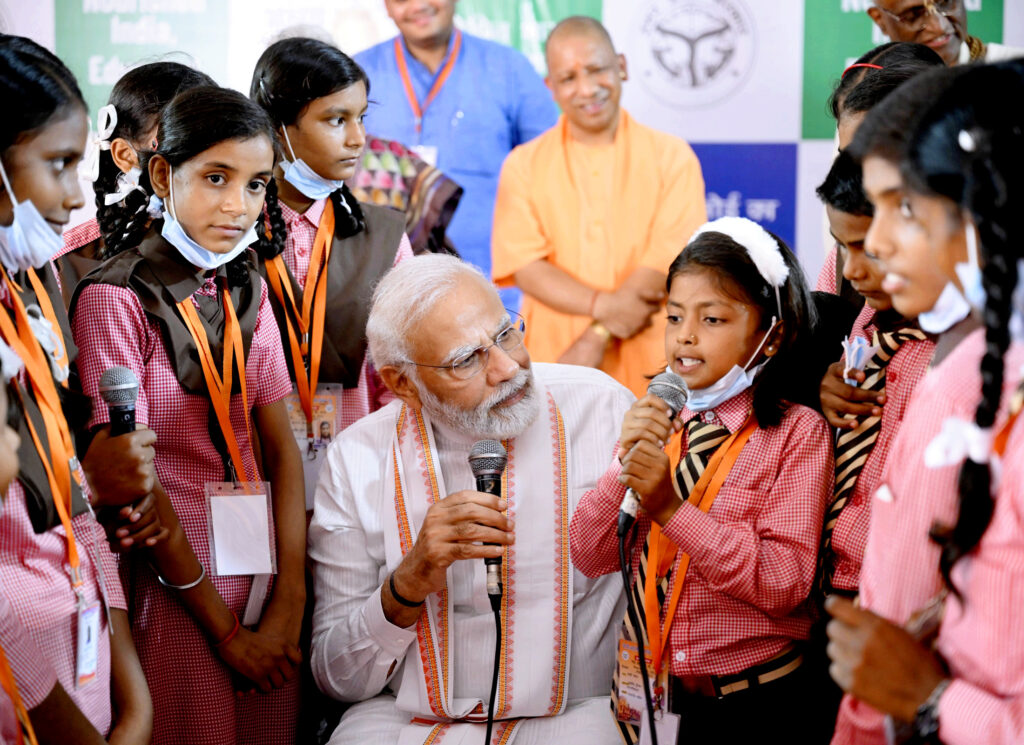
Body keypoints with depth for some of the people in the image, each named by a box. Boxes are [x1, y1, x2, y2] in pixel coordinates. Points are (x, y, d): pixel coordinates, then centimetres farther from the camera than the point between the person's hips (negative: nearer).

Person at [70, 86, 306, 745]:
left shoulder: (247, 289, 7)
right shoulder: (117, 298, -12)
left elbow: (281, 443, 1)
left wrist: (289, 599, -9)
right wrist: (224, 628, -11)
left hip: (264, 571, 6)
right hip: (174, 585, -6)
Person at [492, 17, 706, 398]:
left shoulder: (672, 157, 4)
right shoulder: (524, 166, 7)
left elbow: (671, 257, -6)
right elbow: (525, 267, -4)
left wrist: (598, 336, -15)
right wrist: (605, 306, -19)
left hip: (651, 371, 0)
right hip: (554, 369, 1)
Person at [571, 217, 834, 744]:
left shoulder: (796, 433, -8)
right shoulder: (653, 422, 6)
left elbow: (785, 582, -18)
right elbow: (589, 557, -1)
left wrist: (672, 508, -24)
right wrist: (625, 466, -17)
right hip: (647, 695, 4)